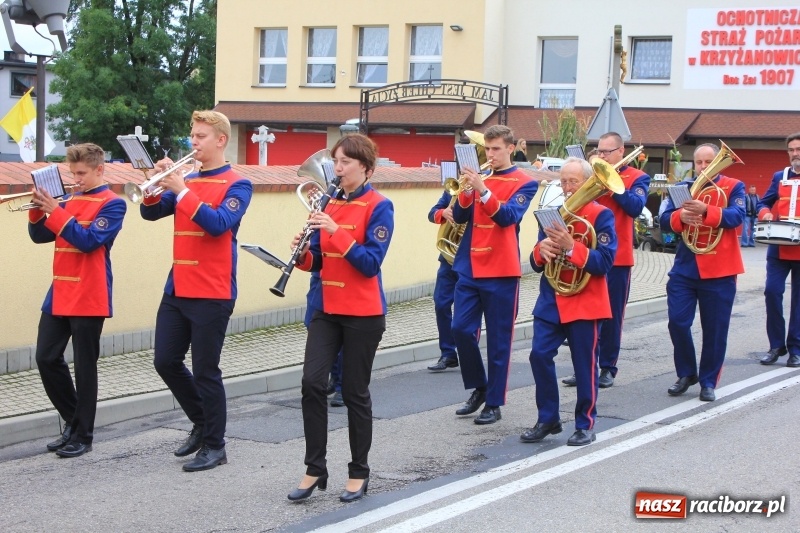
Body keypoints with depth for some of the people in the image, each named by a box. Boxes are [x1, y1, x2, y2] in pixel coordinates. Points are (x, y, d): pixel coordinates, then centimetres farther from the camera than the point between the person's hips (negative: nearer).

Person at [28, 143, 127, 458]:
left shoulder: (112, 204, -5)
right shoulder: (70, 201, 13)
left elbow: (89, 241, -18)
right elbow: (39, 236, 12)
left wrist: (54, 211, -20)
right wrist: (38, 209, -5)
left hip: (88, 299, -6)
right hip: (59, 296, 6)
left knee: (85, 367, 1)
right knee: (46, 358, 4)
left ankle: (83, 435, 11)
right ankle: (73, 421, 21)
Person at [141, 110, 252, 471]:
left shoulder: (236, 185, -4)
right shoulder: (185, 180, 13)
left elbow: (220, 223, -20)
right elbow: (151, 213, 5)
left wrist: (182, 190, -23)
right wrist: (156, 185, -12)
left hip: (212, 293, -6)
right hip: (177, 289, 6)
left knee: (205, 371, -2)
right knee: (165, 361, 8)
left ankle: (214, 446, 11)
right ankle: (202, 422, 28)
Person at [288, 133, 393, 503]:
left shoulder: (379, 207, -8)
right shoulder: (329, 203, 10)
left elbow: (371, 262, -17)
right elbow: (318, 260, 11)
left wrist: (336, 230, -25)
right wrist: (303, 253, -11)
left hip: (363, 314, -5)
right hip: (326, 309, 5)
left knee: (354, 392, 3)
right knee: (312, 383, -7)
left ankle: (358, 473, 17)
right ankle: (315, 468, 4)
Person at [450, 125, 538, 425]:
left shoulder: (524, 183, -1)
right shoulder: (479, 179, 12)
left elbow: (508, 216, -17)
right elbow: (459, 216, 3)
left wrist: (482, 189, -29)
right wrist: (467, 189, -15)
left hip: (501, 271, -4)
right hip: (470, 267, 5)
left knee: (498, 339, 0)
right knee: (461, 329, 0)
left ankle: (494, 403, 7)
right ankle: (478, 388, 19)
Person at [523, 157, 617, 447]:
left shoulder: (601, 215, -6)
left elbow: (604, 262, -16)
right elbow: (536, 262, 10)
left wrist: (570, 247, -28)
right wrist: (541, 249, -14)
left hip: (586, 302, -5)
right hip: (551, 300, 5)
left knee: (585, 364, 1)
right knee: (539, 355, -2)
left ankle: (585, 425, 14)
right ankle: (547, 419, 11)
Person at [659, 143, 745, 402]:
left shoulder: (734, 187, 1)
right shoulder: (683, 187, 9)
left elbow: (736, 216, -18)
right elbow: (665, 219, -1)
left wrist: (706, 210, -34)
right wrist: (681, 216, -24)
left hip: (719, 270, -2)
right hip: (685, 268, 3)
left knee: (715, 329, 2)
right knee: (677, 322, -2)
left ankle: (708, 382, 14)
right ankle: (686, 374, 17)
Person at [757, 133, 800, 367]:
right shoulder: (779, 177, 12)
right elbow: (763, 203, 15)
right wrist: (765, 214, -8)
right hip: (778, 248, 2)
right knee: (772, 292, -6)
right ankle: (776, 345, 6)